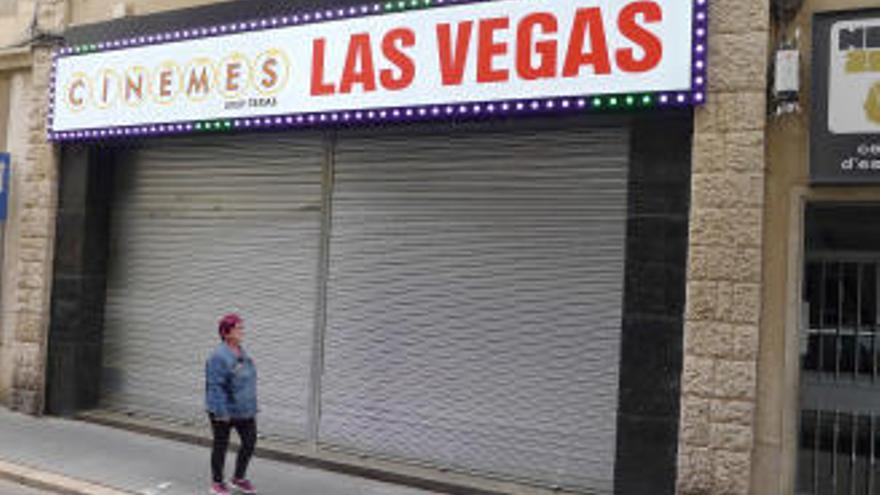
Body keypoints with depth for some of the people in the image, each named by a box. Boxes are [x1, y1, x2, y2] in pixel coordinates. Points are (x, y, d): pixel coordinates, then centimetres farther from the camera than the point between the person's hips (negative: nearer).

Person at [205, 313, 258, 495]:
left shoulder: (241, 353, 7)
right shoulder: (219, 357, -20)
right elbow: (215, 386, -22)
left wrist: (252, 406, 17)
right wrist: (221, 413, -23)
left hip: (244, 410, 8)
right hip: (225, 412, -8)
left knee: (250, 442, 8)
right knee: (221, 445, 8)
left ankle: (239, 479, 26)